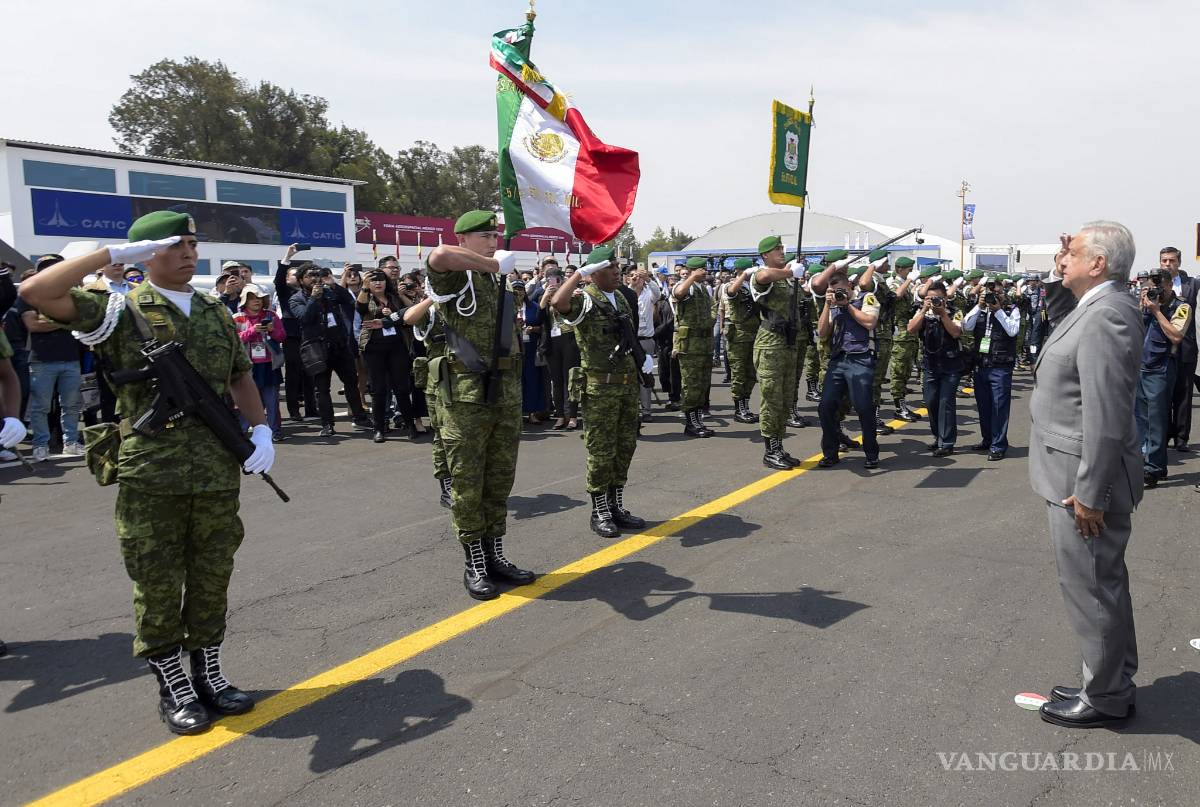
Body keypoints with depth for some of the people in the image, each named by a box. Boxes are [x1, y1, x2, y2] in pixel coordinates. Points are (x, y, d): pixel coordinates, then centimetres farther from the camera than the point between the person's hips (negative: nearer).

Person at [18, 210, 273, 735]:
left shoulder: (216, 313, 12)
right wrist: (113, 254, -15)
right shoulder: (120, 311, -2)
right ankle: (173, 689, 22)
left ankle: (208, 675, 29)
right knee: (158, 587, 6)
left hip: (218, 475, 4)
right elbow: (35, 292, -13)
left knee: (212, 580, 13)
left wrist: (261, 428, 4)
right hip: (149, 479, -4)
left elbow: (241, 376, 19)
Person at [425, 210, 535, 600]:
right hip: (467, 395, -7)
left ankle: (495, 555, 24)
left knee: (500, 479, 12)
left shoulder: (499, 279, 16)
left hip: (506, 392, 7)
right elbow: (439, 255, -32)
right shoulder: (455, 280, -7)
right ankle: (475, 564, 12)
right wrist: (494, 265, -19)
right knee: (467, 482, 2)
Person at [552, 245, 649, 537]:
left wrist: (642, 357, 13)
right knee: (602, 450, 0)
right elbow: (559, 302, -33)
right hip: (600, 385, -8)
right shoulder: (585, 300, -10)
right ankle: (600, 513, 12)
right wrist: (580, 273, -25)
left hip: (628, 382, 8)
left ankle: (616, 507, 26)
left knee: (625, 447, 13)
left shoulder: (621, 299, 15)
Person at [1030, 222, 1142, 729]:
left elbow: (1107, 415, -24)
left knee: (1091, 589, 3)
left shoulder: (1107, 315, -20)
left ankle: (1105, 698, 19)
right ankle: (1110, 683, 36)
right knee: (1102, 585, 20)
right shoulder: (1097, 307, 12)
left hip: (1086, 481, -10)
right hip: (1074, 475, 10)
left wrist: (1088, 492, -22)